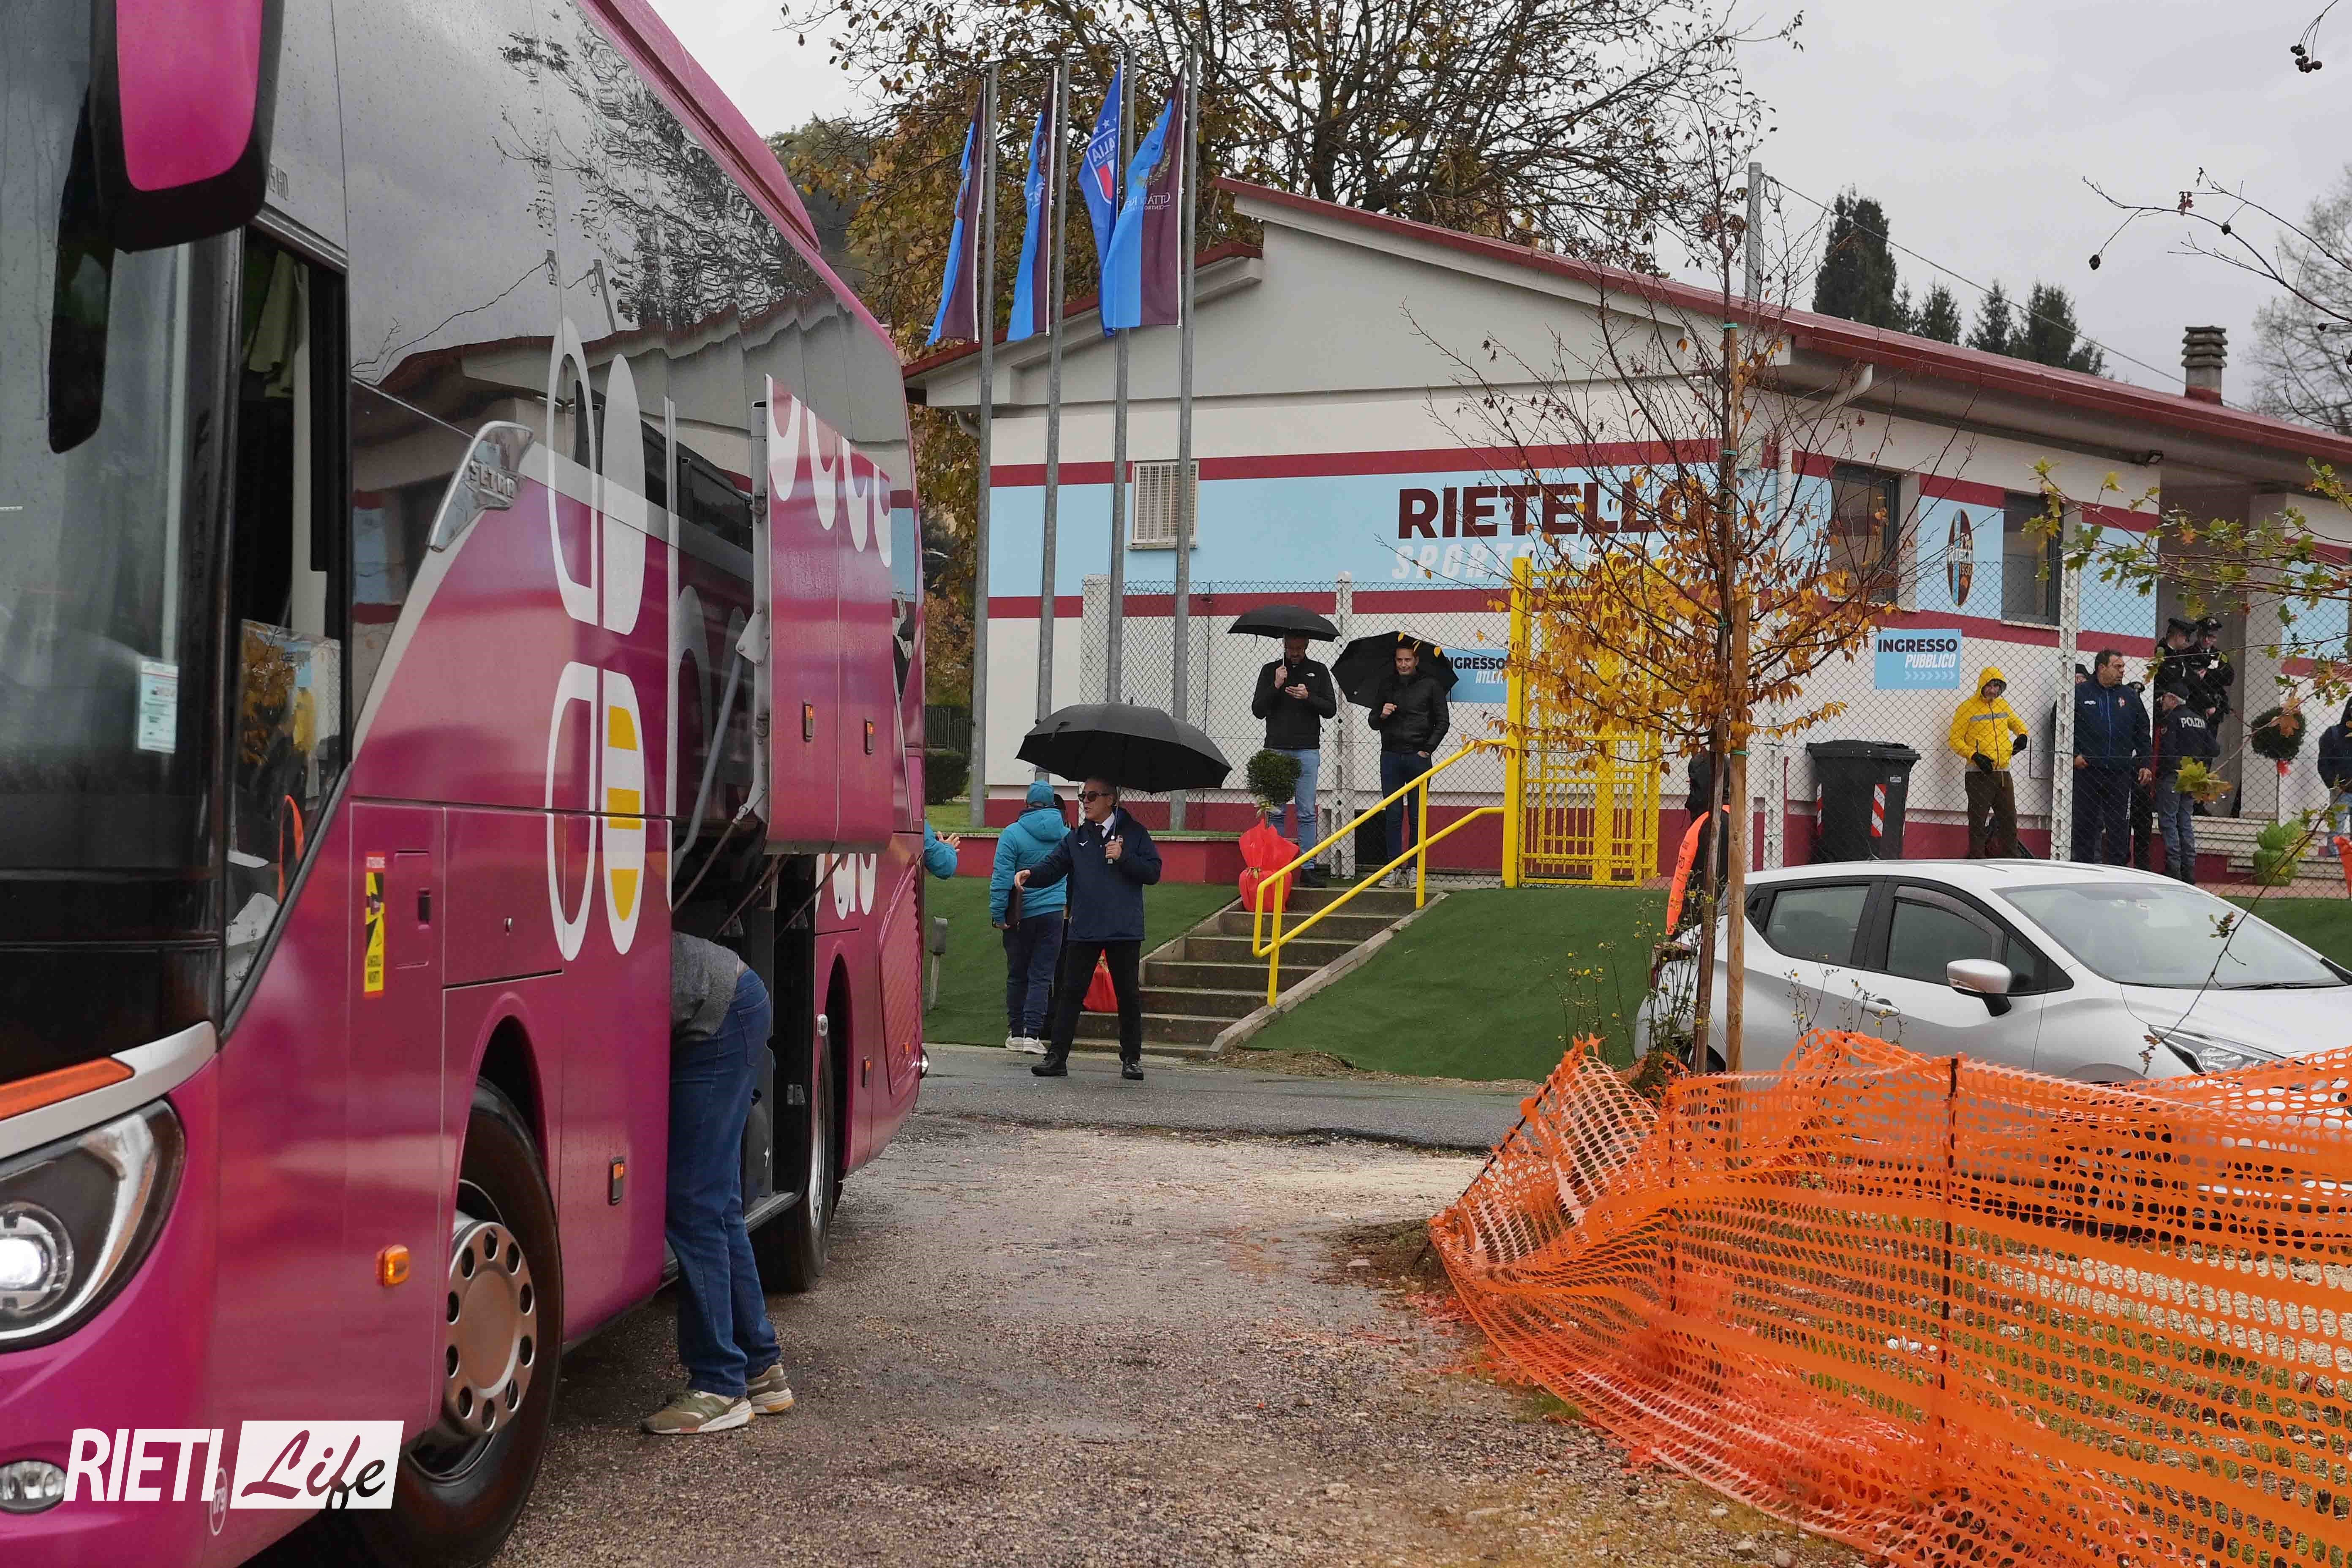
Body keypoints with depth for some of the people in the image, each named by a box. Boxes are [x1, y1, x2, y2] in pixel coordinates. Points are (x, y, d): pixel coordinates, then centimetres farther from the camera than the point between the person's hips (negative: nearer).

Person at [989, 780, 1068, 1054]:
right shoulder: (1068, 834, 3)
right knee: (1042, 975, 1)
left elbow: (1002, 877, -9)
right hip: (1056, 913, 1)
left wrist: (998, 914, -5)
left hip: (1022, 915, -1)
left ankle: (1016, 1033, 15)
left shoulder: (1013, 834, -7)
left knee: (1017, 975, 10)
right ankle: (1033, 1034, -8)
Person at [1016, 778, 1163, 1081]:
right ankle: (1057, 1057, 4)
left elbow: (1153, 872, 0)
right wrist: (1031, 875, -19)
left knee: (1128, 994, 5)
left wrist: (1124, 857, -13)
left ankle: (1132, 1059, 16)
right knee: (1071, 992, 1)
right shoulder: (1076, 838, 11)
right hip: (1084, 930, 2)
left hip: (1124, 930, -2)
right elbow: (1053, 866, 0)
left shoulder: (1133, 833, 4)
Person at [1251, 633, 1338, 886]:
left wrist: (1308, 697, -12)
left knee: (1306, 813, -3)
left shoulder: (1318, 671, 10)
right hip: (1276, 749, 0)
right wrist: (1275, 687, -9)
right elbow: (1257, 710, 5)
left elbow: (1331, 709, 5)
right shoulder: (1270, 670, 10)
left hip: (1307, 751, 0)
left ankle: (1308, 869, -3)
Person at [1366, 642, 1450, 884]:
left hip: (1418, 757, -2)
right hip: (1391, 757, 2)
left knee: (1417, 817, 1)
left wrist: (1428, 749, -4)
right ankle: (1393, 869, 4)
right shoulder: (1385, 684, 12)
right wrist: (1381, 716, -6)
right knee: (1393, 815, 1)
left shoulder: (1431, 685, 3)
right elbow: (1373, 722, 16)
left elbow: (1443, 722, 5)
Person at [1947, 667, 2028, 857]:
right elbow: (1955, 739, -7)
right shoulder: (1967, 708, -6)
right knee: (1978, 823, -3)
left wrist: (2022, 735, 10)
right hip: (1980, 775, -6)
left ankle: (2011, 861, 18)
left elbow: (2016, 722, 32)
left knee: (2009, 820, 10)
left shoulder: (2003, 705, 12)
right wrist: (1975, 756, -18)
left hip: (2003, 773, 6)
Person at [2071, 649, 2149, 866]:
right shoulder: (2080, 693, 2)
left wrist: (2145, 764, 10)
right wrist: (2073, 754, -6)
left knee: (2119, 827, 3)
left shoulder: (2130, 697, 12)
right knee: (2084, 824, 2)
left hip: (2120, 774, 2)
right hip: (2086, 771, -2)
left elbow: (2143, 732, 16)